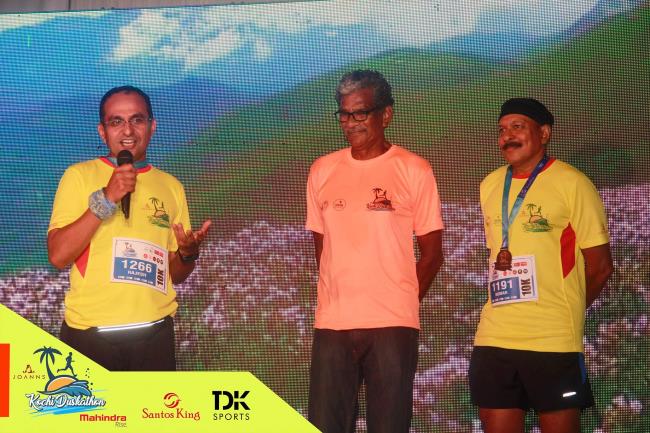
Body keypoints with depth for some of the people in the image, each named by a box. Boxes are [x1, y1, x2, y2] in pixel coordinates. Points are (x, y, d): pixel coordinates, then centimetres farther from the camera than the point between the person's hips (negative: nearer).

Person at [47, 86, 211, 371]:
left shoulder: (171, 186, 12)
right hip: (89, 333, -3)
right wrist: (105, 200, -15)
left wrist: (188, 252, -7)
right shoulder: (79, 176, 2)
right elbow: (58, 256, -8)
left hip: (154, 333, 3)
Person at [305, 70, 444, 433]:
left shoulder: (414, 171, 0)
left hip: (392, 325, -3)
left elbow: (432, 254, 3)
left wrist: (400, 306, 4)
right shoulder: (322, 170, 10)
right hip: (332, 322, 3)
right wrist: (341, 297, 10)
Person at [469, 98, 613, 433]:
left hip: (553, 341, -5)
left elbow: (600, 265, -2)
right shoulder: (490, 186, 12)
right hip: (494, 339, 5)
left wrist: (560, 313, 6)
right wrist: (510, 314, 13)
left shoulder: (572, 184, -4)